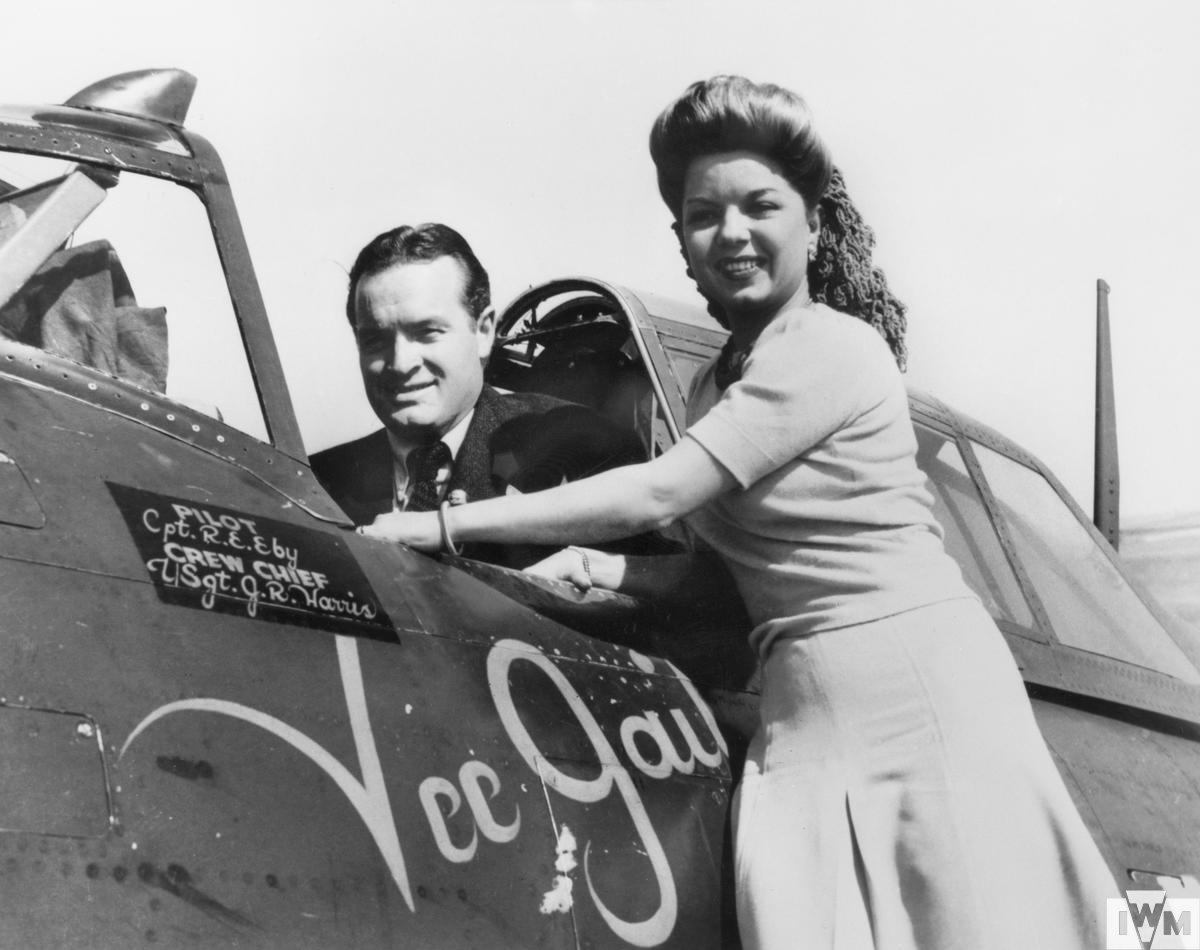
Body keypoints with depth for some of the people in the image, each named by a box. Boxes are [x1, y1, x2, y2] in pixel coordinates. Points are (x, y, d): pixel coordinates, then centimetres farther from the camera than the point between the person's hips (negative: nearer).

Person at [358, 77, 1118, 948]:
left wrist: (440, 526, -15)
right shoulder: (720, 384, 14)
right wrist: (608, 571, 2)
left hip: (917, 684, -7)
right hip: (801, 706, 7)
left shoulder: (833, 348, -13)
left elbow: (655, 494, -19)